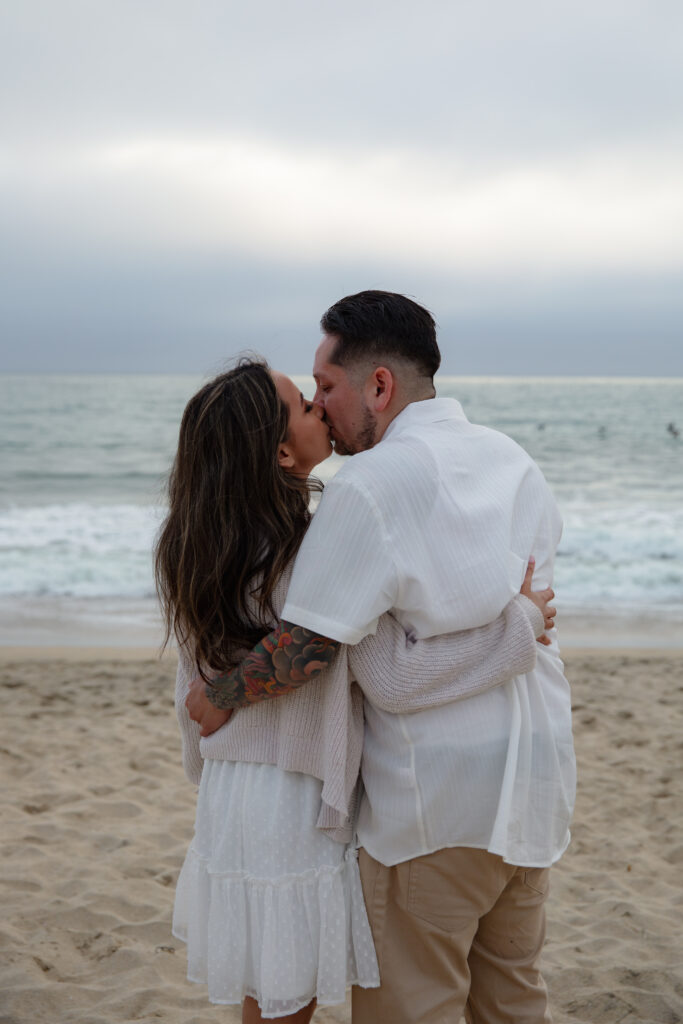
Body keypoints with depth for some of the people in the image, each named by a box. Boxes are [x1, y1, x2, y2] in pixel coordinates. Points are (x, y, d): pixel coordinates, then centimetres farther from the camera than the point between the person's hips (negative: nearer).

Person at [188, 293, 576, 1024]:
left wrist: (215, 697, -5)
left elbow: (303, 647, -19)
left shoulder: (372, 484, -18)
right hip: (535, 779, 8)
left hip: (433, 797, -8)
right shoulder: (516, 462, 7)